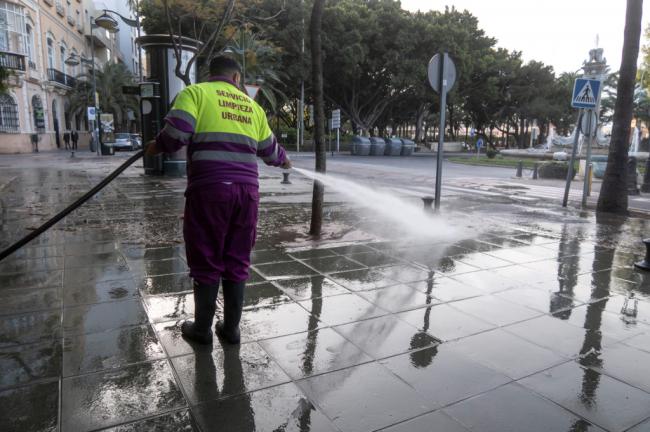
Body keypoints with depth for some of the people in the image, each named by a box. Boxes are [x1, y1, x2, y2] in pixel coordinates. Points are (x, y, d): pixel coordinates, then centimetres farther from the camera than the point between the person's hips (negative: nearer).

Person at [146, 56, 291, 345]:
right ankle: (231, 328, 24)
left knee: (206, 262, 8)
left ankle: (202, 329, 22)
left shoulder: (195, 92, 5)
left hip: (208, 190, -3)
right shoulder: (252, 106, 19)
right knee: (237, 262, 13)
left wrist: (157, 147, 10)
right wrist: (283, 160, 46)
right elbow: (270, 151, 25)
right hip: (246, 191, 4)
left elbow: (176, 133, -10)